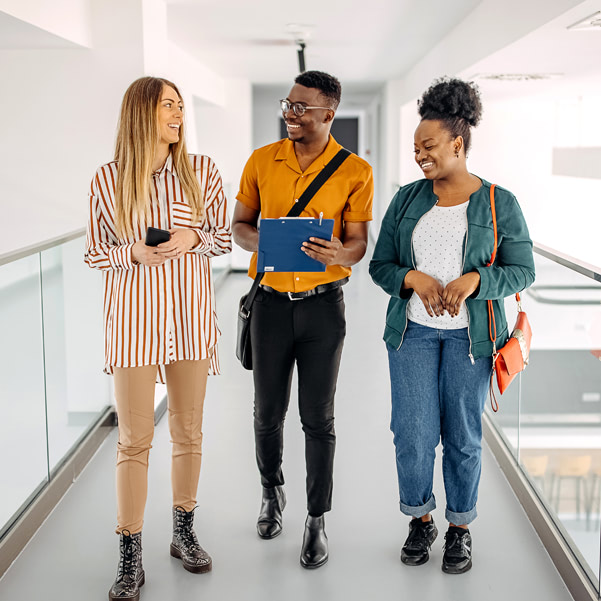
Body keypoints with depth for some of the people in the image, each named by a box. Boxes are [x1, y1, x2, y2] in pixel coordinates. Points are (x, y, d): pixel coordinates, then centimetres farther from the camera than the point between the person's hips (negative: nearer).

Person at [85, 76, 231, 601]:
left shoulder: (201, 172, 1)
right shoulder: (109, 179, -2)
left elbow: (223, 237, 7)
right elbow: (95, 252, 2)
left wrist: (193, 237, -14)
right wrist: (133, 253, -17)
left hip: (191, 312, 2)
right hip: (134, 315, -2)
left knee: (189, 430, 12)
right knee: (134, 439, 0)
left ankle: (184, 532, 31)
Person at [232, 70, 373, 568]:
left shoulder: (355, 172, -5)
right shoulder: (262, 161, 2)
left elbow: (358, 243, -3)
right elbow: (240, 225, 9)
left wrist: (338, 254, -27)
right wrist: (261, 239, -15)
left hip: (323, 303, -2)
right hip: (271, 300, 2)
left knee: (318, 417, 3)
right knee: (268, 410, 13)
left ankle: (318, 519, 17)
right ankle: (272, 491, 38)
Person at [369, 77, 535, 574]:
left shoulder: (500, 203, -3)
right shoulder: (407, 199, 5)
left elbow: (522, 270, -2)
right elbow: (380, 265, 7)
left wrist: (474, 280, -20)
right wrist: (413, 279, -14)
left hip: (470, 334, -2)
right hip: (413, 330, 2)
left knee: (463, 436, 7)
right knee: (413, 433, 0)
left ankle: (460, 528, 26)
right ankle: (421, 520, 23)